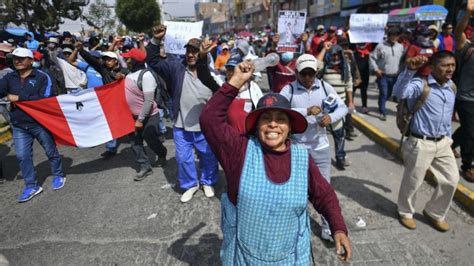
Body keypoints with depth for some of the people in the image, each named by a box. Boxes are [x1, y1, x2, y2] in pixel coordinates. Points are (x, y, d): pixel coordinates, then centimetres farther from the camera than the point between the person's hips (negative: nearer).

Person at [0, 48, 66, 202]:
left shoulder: (41, 77, -8)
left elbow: (44, 98, -17)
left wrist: (19, 98, -18)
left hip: (40, 122, -4)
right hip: (19, 125, 5)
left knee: (51, 151, 10)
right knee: (22, 156, 5)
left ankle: (58, 176, 30)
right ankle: (31, 186, 18)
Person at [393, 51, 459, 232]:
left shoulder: (451, 87, 9)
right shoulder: (421, 84, -15)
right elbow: (399, 93, -37)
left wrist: (448, 137, 21)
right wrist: (410, 70, -48)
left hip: (443, 143, 7)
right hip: (421, 143, -7)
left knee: (451, 180, 12)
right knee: (412, 182, 7)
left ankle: (434, 213, 34)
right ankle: (405, 213, 31)